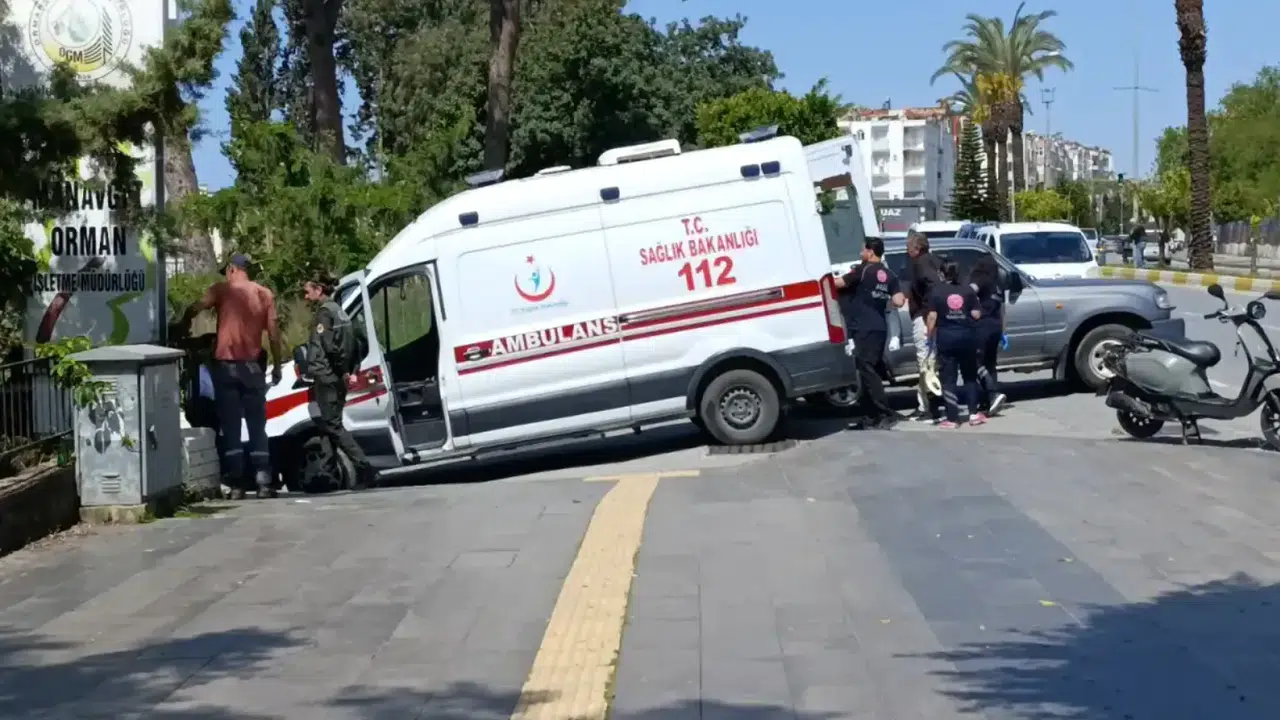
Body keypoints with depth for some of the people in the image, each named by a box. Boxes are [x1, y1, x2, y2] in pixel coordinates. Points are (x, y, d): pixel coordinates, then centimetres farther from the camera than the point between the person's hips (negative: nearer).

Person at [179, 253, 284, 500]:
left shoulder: (221, 289, 1)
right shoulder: (264, 294, 7)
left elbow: (193, 309, -10)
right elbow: (274, 332, 4)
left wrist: (183, 326, 10)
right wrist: (277, 365, 12)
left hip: (225, 364, -2)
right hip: (252, 365, 2)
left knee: (230, 426, 2)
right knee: (257, 426, 7)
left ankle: (236, 483, -1)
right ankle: (263, 481, 2)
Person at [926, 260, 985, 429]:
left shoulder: (937, 291, -2)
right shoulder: (968, 290, 4)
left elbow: (932, 316, -7)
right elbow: (976, 314, 0)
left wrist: (930, 337, 1)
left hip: (946, 337, -2)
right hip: (966, 336, 2)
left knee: (948, 379, 2)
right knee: (970, 375, 16)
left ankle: (952, 418, -2)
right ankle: (973, 414, 12)